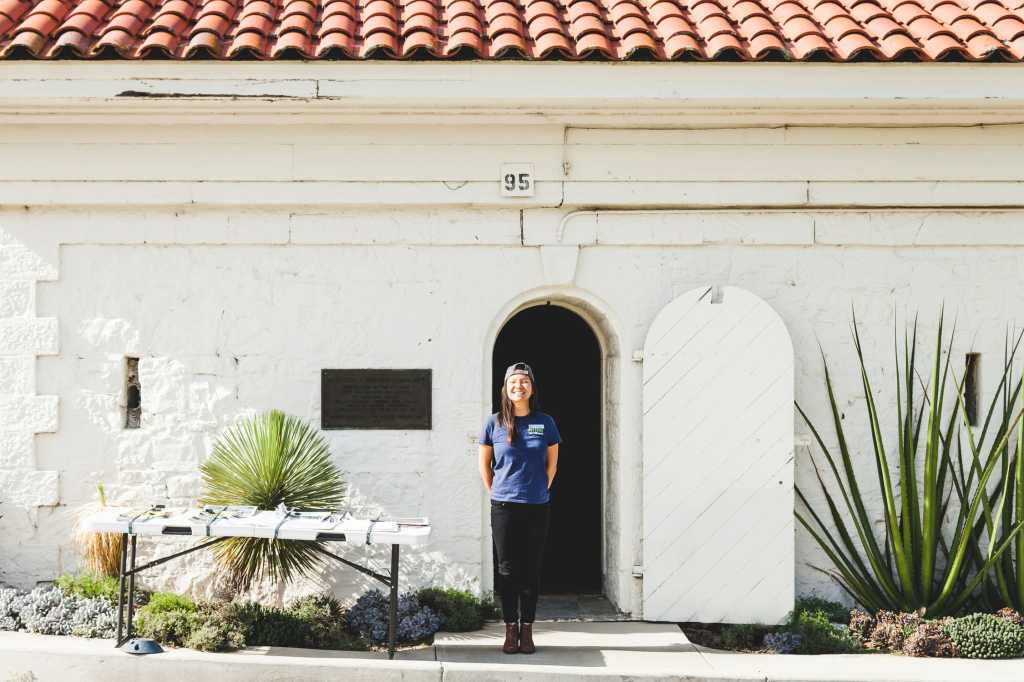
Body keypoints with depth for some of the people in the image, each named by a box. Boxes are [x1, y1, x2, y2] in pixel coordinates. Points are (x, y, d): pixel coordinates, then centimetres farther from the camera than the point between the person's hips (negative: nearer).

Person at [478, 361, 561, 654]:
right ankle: (510, 630, 9)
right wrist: (496, 493, 7)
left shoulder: (544, 423, 2)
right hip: (503, 507, 0)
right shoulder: (494, 423, 0)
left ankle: (527, 631, 10)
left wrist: (540, 491, 10)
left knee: (531, 570, 4)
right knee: (507, 569, 2)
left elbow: (552, 463, 12)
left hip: (537, 508, 0)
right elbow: (484, 464, 11)